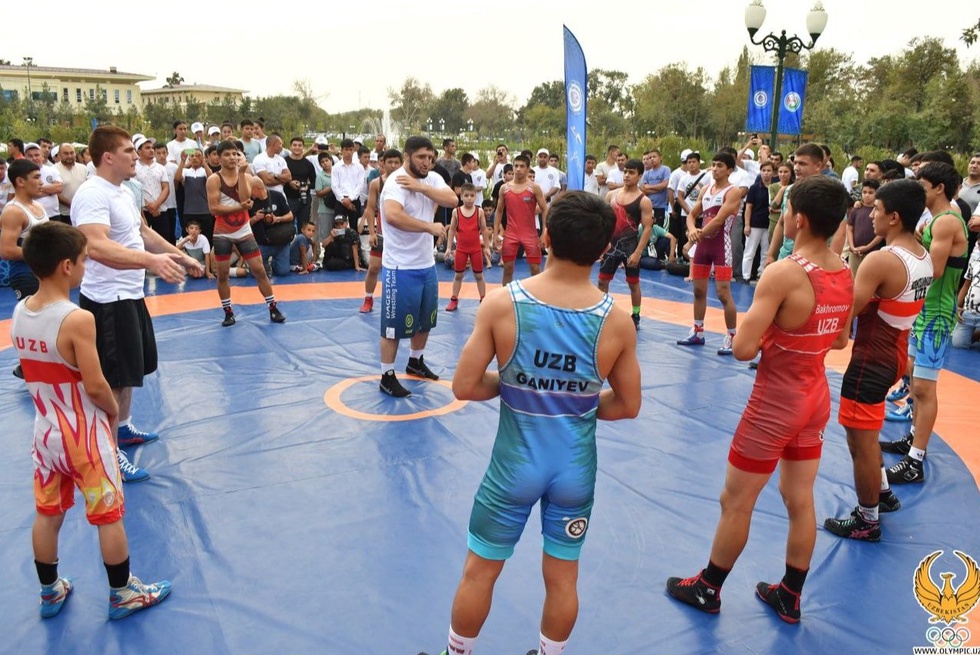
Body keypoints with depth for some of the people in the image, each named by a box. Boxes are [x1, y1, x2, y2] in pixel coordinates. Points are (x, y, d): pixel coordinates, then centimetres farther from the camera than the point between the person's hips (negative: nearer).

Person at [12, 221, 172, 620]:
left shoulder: (19, 313, -2)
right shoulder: (77, 320, -25)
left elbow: (40, 374, 7)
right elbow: (96, 386, -22)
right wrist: (113, 410, -4)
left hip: (46, 431, 7)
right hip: (84, 434, -7)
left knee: (47, 515, 20)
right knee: (109, 516, 9)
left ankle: (50, 593, 37)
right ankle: (123, 594, 24)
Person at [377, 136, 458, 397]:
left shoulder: (433, 179, 4)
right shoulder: (396, 182, -19)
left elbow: (452, 200, -13)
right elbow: (392, 216, -37)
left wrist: (420, 187, -21)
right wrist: (430, 227, -32)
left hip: (427, 264, 8)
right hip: (400, 268, -8)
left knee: (425, 319, 21)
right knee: (394, 324, 1)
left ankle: (415, 361, 41)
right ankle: (387, 376, 14)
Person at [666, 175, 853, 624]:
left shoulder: (784, 273, -24)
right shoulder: (844, 274, 0)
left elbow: (743, 349, -25)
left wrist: (764, 332, -5)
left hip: (775, 404, -7)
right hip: (815, 398, 8)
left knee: (736, 502, 9)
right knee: (800, 500, 18)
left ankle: (707, 589, 26)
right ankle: (790, 597, 33)